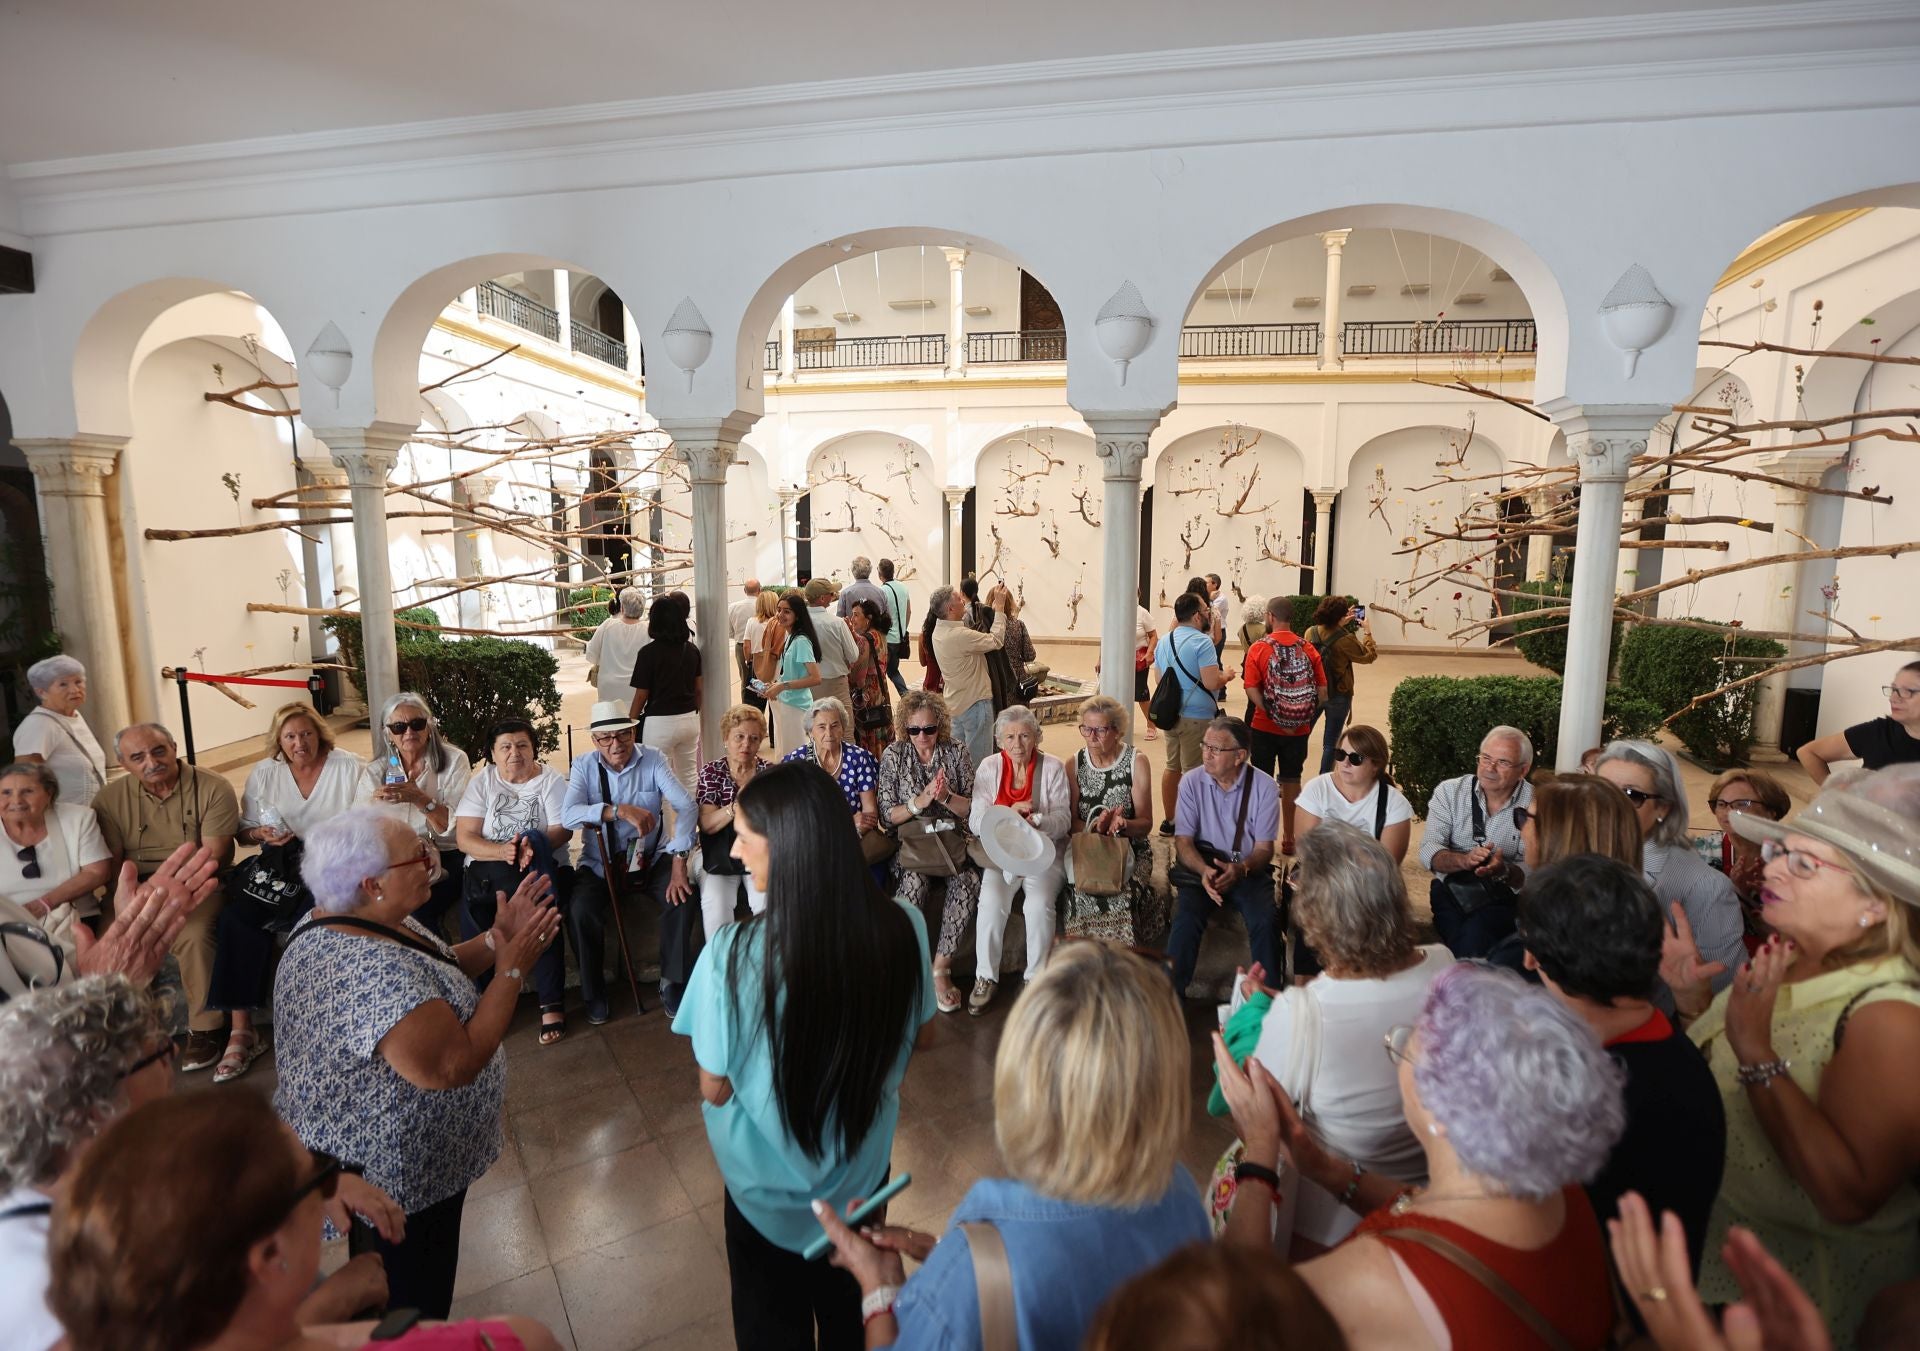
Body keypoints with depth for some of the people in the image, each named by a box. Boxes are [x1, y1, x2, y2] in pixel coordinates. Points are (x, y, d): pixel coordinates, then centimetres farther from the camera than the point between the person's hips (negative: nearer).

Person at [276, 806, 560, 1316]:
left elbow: (436, 977, 7)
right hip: (396, 1179, -9)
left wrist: (497, 938, -6)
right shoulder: (370, 970, -36)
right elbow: (453, 1065, -34)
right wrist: (512, 969, -26)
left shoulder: (352, 919, -4)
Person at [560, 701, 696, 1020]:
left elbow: (687, 807, -16)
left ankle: (672, 983, -2)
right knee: (580, 910, -26)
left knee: (683, 897, -25)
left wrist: (679, 862, -26)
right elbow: (568, 815, -21)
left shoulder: (653, 761, -7)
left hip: (650, 857, 0)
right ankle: (593, 992, 0)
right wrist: (619, 810, -35)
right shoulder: (584, 766, -4)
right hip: (599, 862, 1)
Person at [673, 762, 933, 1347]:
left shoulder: (735, 951, -33)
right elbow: (910, 1040, -5)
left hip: (769, 1190, -2)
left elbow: (715, 1089, -17)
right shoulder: (904, 927, -23)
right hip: (863, 1174, 3)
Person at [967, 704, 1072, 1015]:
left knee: (1039, 903, -28)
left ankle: (1036, 978, -6)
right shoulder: (989, 767, 4)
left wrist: (1035, 821, -27)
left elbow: (1063, 819, -6)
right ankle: (985, 977, -7)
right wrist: (1009, 813, -19)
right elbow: (975, 822, -2)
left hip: (1044, 851, -1)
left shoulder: (1053, 767, 0)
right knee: (991, 901, -26)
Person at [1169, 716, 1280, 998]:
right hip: (1200, 867, 0)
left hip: (1247, 870, 0)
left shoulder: (1264, 788, -5)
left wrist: (1240, 869, -24)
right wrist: (1204, 870, -25)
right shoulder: (1192, 782, -4)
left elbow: (1264, 849, -2)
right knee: (1186, 918, -27)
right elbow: (1183, 841, -4)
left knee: (1266, 921, -27)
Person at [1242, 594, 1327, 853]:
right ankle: (1290, 838, 23)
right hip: (1299, 730, 2)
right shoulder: (1308, 649, -2)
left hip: (1265, 727, -2)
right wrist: (1305, 716, 5)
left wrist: (1272, 716, -14)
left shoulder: (1259, 648, -9)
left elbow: (1252, 690, -17)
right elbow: (1322, 692, -3)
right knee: (1292, 781, 14)